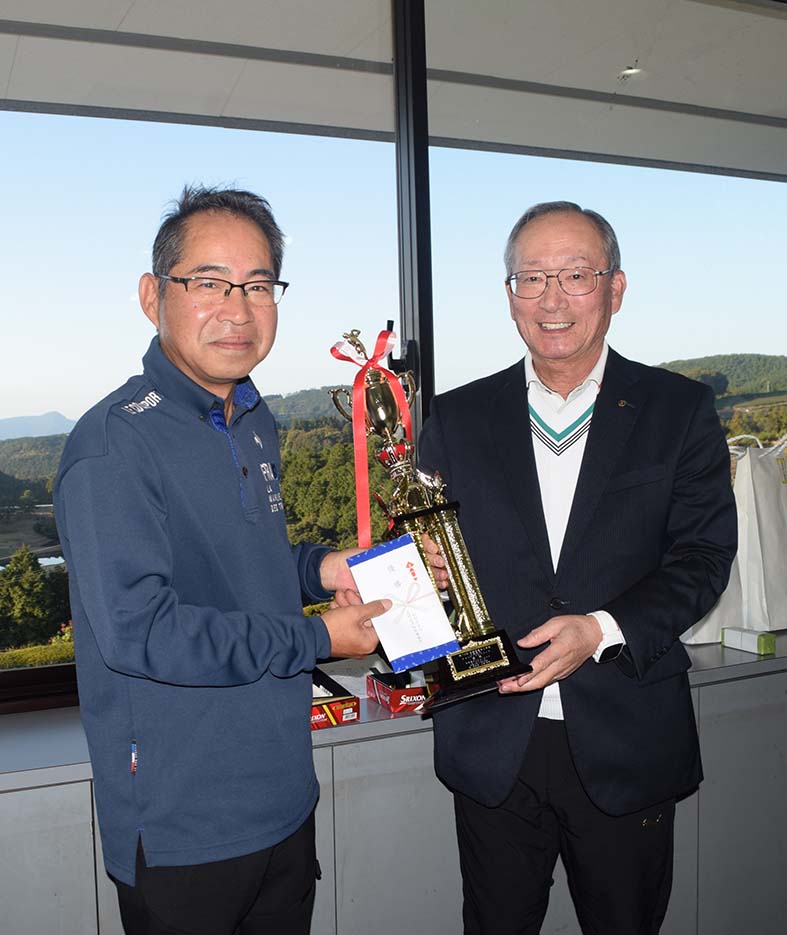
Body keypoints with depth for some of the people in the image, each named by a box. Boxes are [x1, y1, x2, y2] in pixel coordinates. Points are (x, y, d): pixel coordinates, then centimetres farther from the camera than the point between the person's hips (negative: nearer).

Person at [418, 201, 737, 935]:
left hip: (628, 747, 0)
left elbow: (703, 556, -6)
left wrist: (603, 629, -20)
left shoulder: (679, 411, 0)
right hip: (492, 751, 1)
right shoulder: (456, 419, 4)